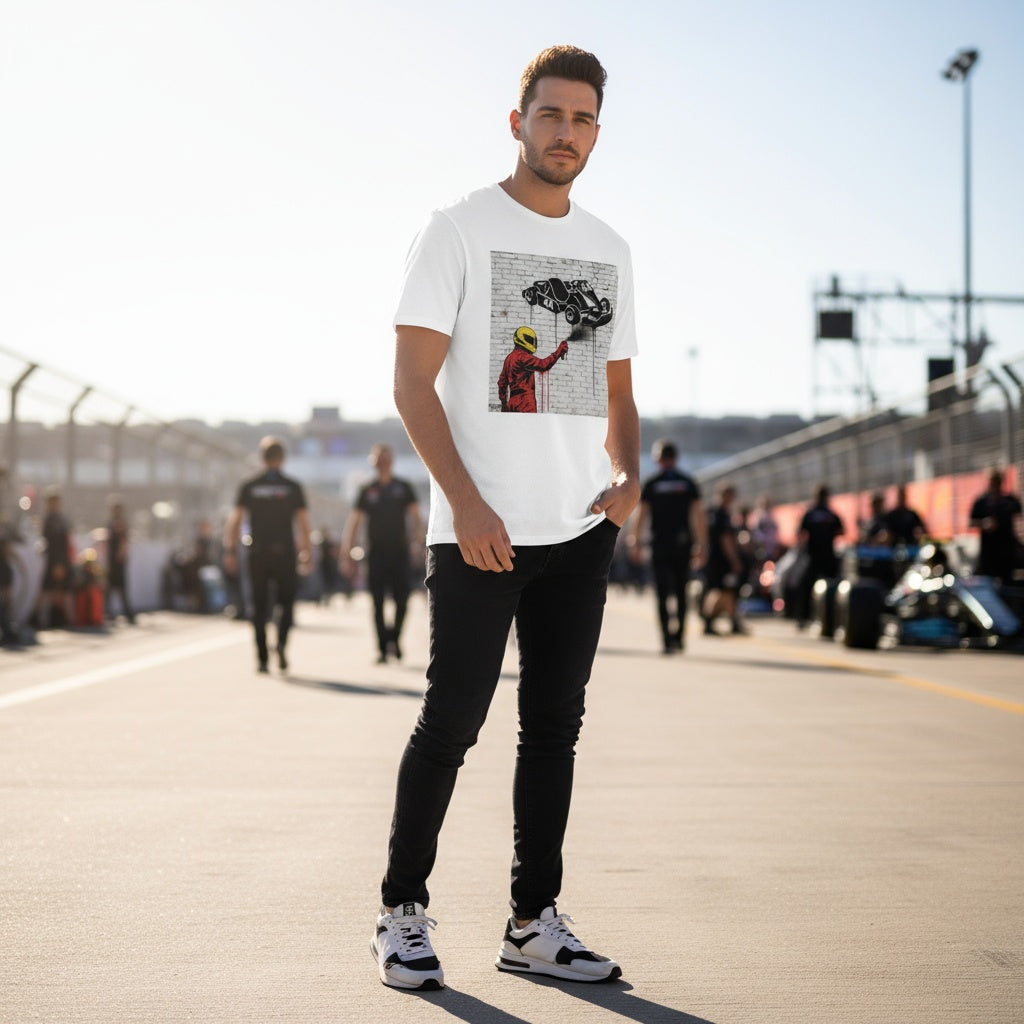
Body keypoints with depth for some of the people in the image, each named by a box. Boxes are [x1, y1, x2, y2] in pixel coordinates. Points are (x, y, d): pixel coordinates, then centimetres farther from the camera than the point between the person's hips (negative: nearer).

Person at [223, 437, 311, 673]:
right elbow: (304, 523, -1)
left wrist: (230, 551, 2)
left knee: (259, 607, 7)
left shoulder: (249, 487, 3)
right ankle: (281, 641, -16)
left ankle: (262, 658, 3)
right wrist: (305, 552, 6)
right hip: (284, 553, -1)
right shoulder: (293, 487, 2)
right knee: (286, 602, 10)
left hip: (258, 555, 1)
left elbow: (234, 522, -2)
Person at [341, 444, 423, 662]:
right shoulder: (367, 491, 7)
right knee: (378, 602, -2)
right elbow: (355, 520, 7)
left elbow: (415, 515, 3)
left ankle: (395, 636, 18)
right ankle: (382, 646, 3)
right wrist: (347, 549, -1)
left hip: (399, 552, 0)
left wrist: (418, 534, -16)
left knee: (402, 599, -4)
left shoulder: (404, 487, 7)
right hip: (376, 552, 0)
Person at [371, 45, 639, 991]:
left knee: (554, 725, 8)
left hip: (581, 530, 6)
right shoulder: (458, 229, -1)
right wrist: (467, 502, -17)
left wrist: (629, 476, 0)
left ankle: (535, 924, 17)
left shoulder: (608, 249, 16)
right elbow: (412, 380, -8)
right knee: (451, 722, -4)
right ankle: (403, 914, 11)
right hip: (479, 530, -5)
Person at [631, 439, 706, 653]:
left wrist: (635, 542, 4)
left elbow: (641, 515, -2)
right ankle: (680, 637, 17)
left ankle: (667, 640, -14)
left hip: (660, 545, -2)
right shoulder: (689, 482, 5)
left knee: (663, 594, -3)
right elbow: (699, 514, 0)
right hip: (683, 545, 2)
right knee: (680, 593, 14)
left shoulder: (651, 484, 1)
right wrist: (701, 544, 3)